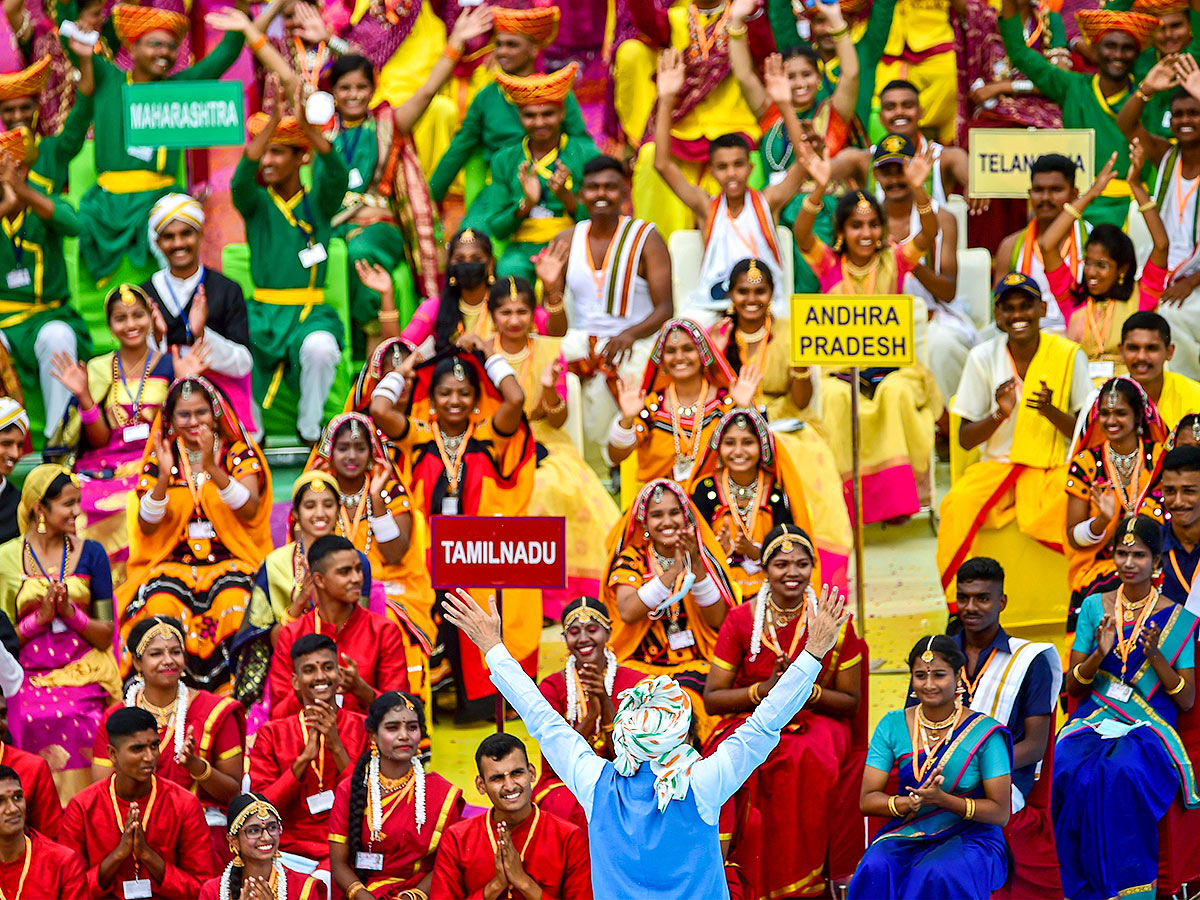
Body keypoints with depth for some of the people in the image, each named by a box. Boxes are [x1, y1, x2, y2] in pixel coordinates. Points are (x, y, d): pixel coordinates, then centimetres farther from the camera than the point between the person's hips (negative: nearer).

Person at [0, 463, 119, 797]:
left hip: (84, 684, 0)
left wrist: (70, 613, -11)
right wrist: (40, 618, -11)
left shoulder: (90, 554, 7)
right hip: (31, 685, 0)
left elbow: (106, 634, 5)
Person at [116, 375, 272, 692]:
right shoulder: (160, 458, 10)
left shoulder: (239, 453, 6)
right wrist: (164, 477, -15)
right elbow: (147, 527, 0)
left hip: (231, 560, -1)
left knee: (234, 604, -34)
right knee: (160, 606, -32)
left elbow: (250, 511, -11)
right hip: (173, 563, 1)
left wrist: (212, 468, -23)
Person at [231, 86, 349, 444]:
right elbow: (241, 182, -16)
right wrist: (272, 124, -29)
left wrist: (309, 128, -32)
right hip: (262, 311, 1)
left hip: (310, 312, -1)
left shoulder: (319, 203, 7)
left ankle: (309, 430, -8)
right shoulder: (256, 203, 8)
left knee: (321, 348, -35)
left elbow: (338, 176, -14)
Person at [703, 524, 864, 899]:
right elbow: (711, 699, 1)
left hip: (815, 722, 0)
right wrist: (765, 689, -15)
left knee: (805, 760, -36)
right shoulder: (741, 620, 1)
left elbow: (851, 703, 4)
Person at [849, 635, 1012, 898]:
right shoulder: (892, 726, 3)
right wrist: (910, 803, -22)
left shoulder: (984, 733, -6)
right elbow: (867, 801, 0)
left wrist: (942, 799, -23)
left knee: (937, 876, -36)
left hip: (969, 837, -3)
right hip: (905, 836, 3)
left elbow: (1000, 813, -8)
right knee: (876, 870, -31)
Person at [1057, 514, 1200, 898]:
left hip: (1148, 729, -2)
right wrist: (1100, 654, -8)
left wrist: (1155, 656, -13)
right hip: (1093, 723, 2)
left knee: (1124, 774, -36)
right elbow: (1072, 686, 12)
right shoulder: (1095, 606, 13)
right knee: (1075, 776, -32)